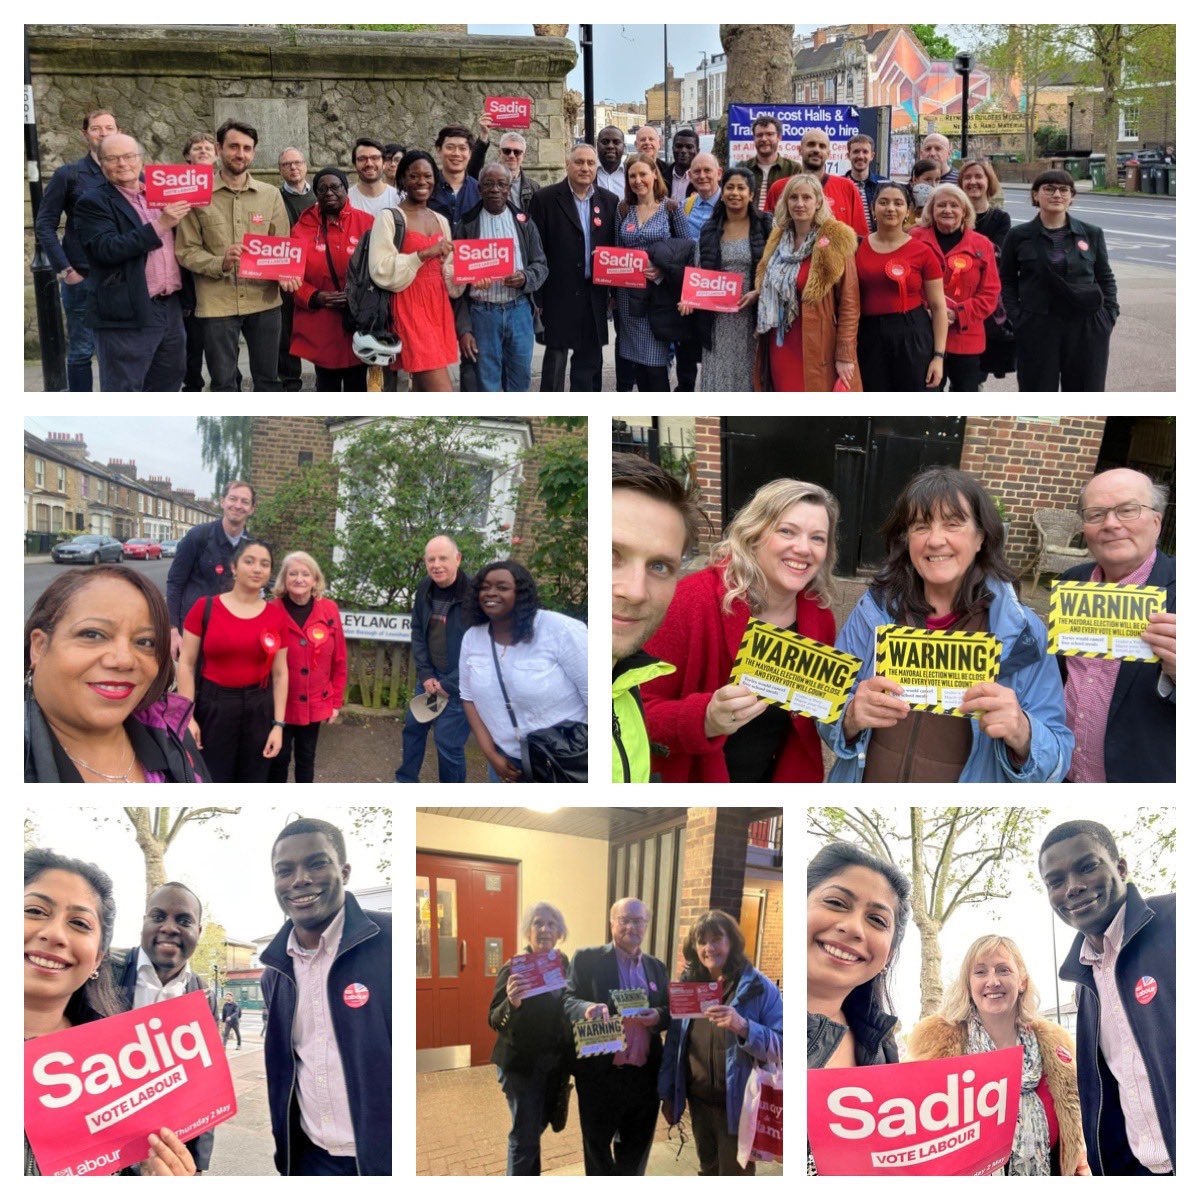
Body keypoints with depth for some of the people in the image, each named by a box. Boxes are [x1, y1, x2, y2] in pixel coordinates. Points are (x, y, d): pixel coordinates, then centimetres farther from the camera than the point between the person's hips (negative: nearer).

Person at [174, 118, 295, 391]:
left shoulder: (270, 195, 7)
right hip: (217, 303, -2)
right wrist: (220, 263, -21)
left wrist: (284, 274, -11)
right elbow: (185, 250, -3)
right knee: (223, 381, 6)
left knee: (267, 377, 12)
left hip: (264, 299, 2)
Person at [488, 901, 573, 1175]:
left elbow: (565, 1009, 9)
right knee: (525, 1134, -7)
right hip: (521, 1063, -6)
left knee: (537, 1126, 20)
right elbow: (495, 1021, -18)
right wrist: (512, 1002, -39)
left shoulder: (563, 963, 1)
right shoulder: (514, 968, -15)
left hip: (554, 1063, 6)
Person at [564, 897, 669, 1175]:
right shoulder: (587, 959, -3)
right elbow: (566, 1001, -9)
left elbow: (670, 1012, 12)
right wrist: (587, 1008, -31)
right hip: (600, 1076, -4)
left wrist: (658, 1017, -12)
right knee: (597, 1149, 11)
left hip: (644, 1077, 4)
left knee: (636, 1151, 15)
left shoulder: (656, 967, 11)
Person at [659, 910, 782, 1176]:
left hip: (738, 1105, -5)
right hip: (699, 1102, 5)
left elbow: (782, 1047, -17)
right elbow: (673, 1043, 8)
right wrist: (667, 1093, 8)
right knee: (708, 1171, 19)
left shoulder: (759, 987, -11)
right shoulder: (688, 985, 3)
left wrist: (743, 1026, -32)